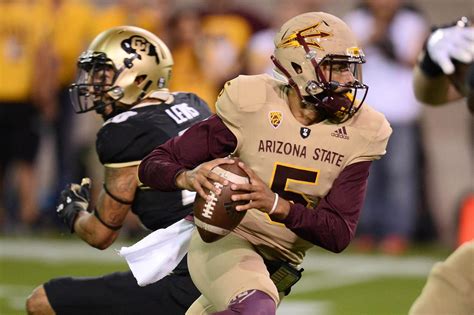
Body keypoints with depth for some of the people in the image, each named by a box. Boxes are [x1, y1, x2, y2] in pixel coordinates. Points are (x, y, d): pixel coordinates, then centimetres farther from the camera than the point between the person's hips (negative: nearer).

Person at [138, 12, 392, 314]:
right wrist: (188, 178, -38)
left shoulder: (357, 134, -8)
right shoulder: (252, 108, -16)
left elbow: (339, 235, -14)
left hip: (281, 262, 5)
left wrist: (275, 204, -32)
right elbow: (153, 165, -13)